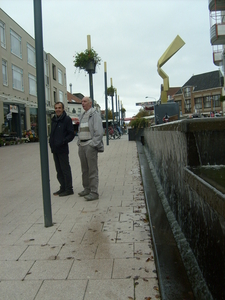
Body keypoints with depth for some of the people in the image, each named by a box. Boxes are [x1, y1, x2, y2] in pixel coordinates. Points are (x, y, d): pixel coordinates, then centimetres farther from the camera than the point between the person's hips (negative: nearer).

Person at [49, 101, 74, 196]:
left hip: (62, 149, -8)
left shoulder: (67, 119, -7)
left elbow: (71, 134, -10)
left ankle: (68, 189, 7)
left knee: (65, 169, -1)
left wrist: (63, 141, -20)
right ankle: (63, 188, 24)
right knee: (59, 170, 14)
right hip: (54, 149, 8)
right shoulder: (54, 120, 15)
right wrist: (51, 141, 7)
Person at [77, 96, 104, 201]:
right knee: (84, 169, 13)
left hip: (90, 145, -8)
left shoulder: (95, 114, -6)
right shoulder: (83, 115, 20)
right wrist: (79, 142, 14)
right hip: (82, 145, 8)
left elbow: (99, 132, -13)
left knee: (92, 170, -7)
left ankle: (94, 192, -4)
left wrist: (92, 144, -17)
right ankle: (87, 188, 23)